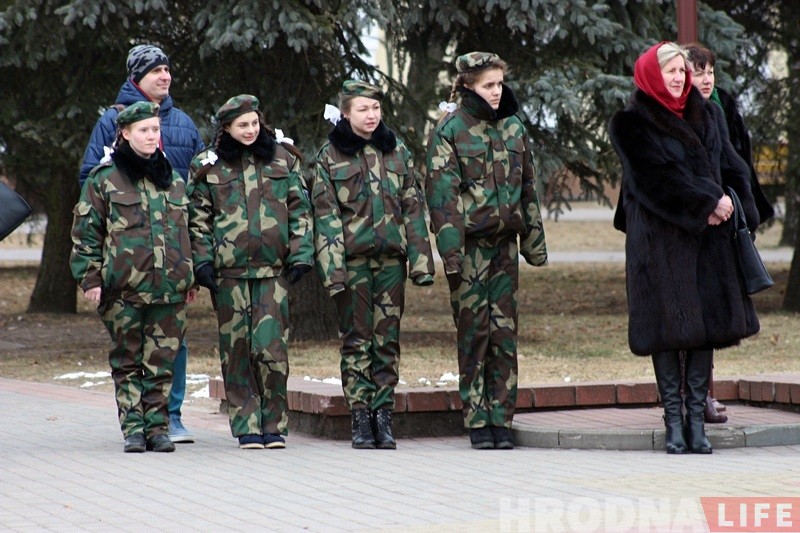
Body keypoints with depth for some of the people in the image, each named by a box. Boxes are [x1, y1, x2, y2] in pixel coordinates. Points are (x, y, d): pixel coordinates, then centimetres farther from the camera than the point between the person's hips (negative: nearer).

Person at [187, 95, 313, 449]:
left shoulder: (283, 160, 11)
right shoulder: (207, 166, 7)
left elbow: (299, 210, 11)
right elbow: (198, 219, 7)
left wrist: (301, 254, 2)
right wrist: (202, 260, -3)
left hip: (273, 270, 0)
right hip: (229, 272, 0)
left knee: (271, 348, -8)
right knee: (236, 350, 1)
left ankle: (274, 424, 3)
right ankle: (247, 426, 8)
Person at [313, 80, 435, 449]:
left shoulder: (397, 152, 10)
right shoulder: (330, 156, 2)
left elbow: (413, 207, 9)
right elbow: (325, 214, -2)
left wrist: (420, 260, 3)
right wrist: (332, 266, -10)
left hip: (390, 257, 2)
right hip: (352, 258, -2)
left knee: (388, 338, 2)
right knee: (356, 338, -1)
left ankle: (383, 415, 6)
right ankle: (360, 418, 2)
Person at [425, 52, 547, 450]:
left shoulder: (513, 127, 12)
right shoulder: (450, 130, -3)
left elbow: (527, 188, 17)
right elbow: (441, 193, -8)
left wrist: (534, 240, 13)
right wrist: (450, 248, -15)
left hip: (505, 242, 4)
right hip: (470, 245, -4)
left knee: (504, 331, 2)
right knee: (473, 330, -2)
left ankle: (501, 419, 6)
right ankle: (477, 422, 2)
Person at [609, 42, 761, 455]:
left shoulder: (706, 115, 15)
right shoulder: (631, 124, -2)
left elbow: (730, 165, 12)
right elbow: (657, 177, -11)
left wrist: (729, 203, -5)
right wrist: (707, 204, -13)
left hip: (709, 236, 5)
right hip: (660, 238, -5)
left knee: (706, 325, 1)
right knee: (669, 328, -4)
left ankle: (696, 419, 4)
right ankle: (674, 422, -1)